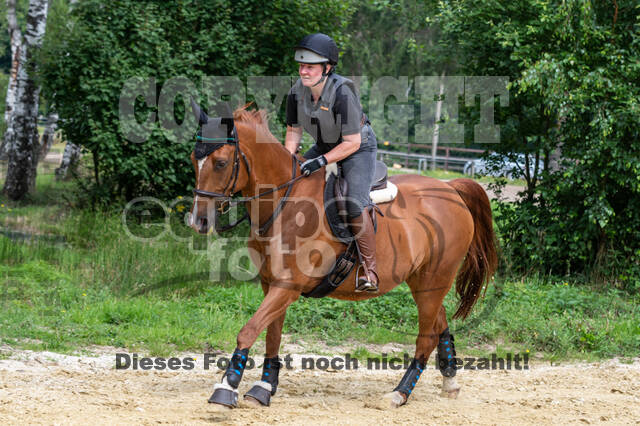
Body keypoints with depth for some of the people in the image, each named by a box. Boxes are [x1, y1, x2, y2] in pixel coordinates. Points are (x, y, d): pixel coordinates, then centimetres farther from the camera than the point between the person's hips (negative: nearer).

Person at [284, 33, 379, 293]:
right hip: (324, 146, 7)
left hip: (359, 147, -7)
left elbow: (352, 143, -27)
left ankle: (370, 273, -23)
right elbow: (293, 131, 2)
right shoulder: (297, 92, -12)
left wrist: (321, 161, -33)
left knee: (355, 204, -26)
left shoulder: (342, 93, -31)